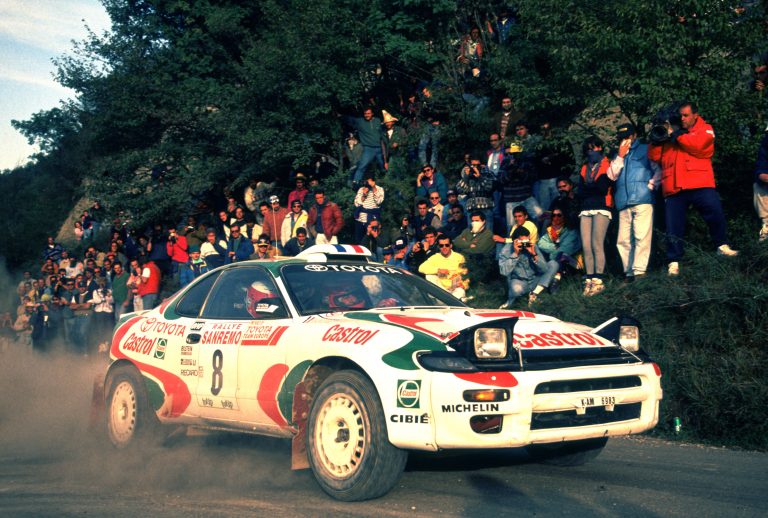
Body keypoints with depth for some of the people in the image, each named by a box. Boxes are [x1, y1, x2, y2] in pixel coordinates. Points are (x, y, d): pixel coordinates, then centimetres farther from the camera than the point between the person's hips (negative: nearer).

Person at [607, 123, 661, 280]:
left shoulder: (645, 150, 14)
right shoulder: (617, 155, 25)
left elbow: (658, 169, 7)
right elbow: (612, 175, 11)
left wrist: (651, 185, -6)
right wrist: (621, 156, 6)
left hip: (643, 200, -5)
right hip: (623, 203, 5)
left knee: (642, 237, -14)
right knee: (623, 240, 0)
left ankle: (639, 271, -18)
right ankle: (629, 272, 3)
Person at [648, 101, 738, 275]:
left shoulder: (704, 129, 11)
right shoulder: (668, 132, 19)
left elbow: (698, 145, -11)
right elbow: (654, 156, 13)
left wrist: (675, 135, -7)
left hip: (700, 184, -2)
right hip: (674, 187, 2)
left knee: (715, 213, -13)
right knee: (674, 227, 0)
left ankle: (722, 245, 10)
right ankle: (673, 262, 8)